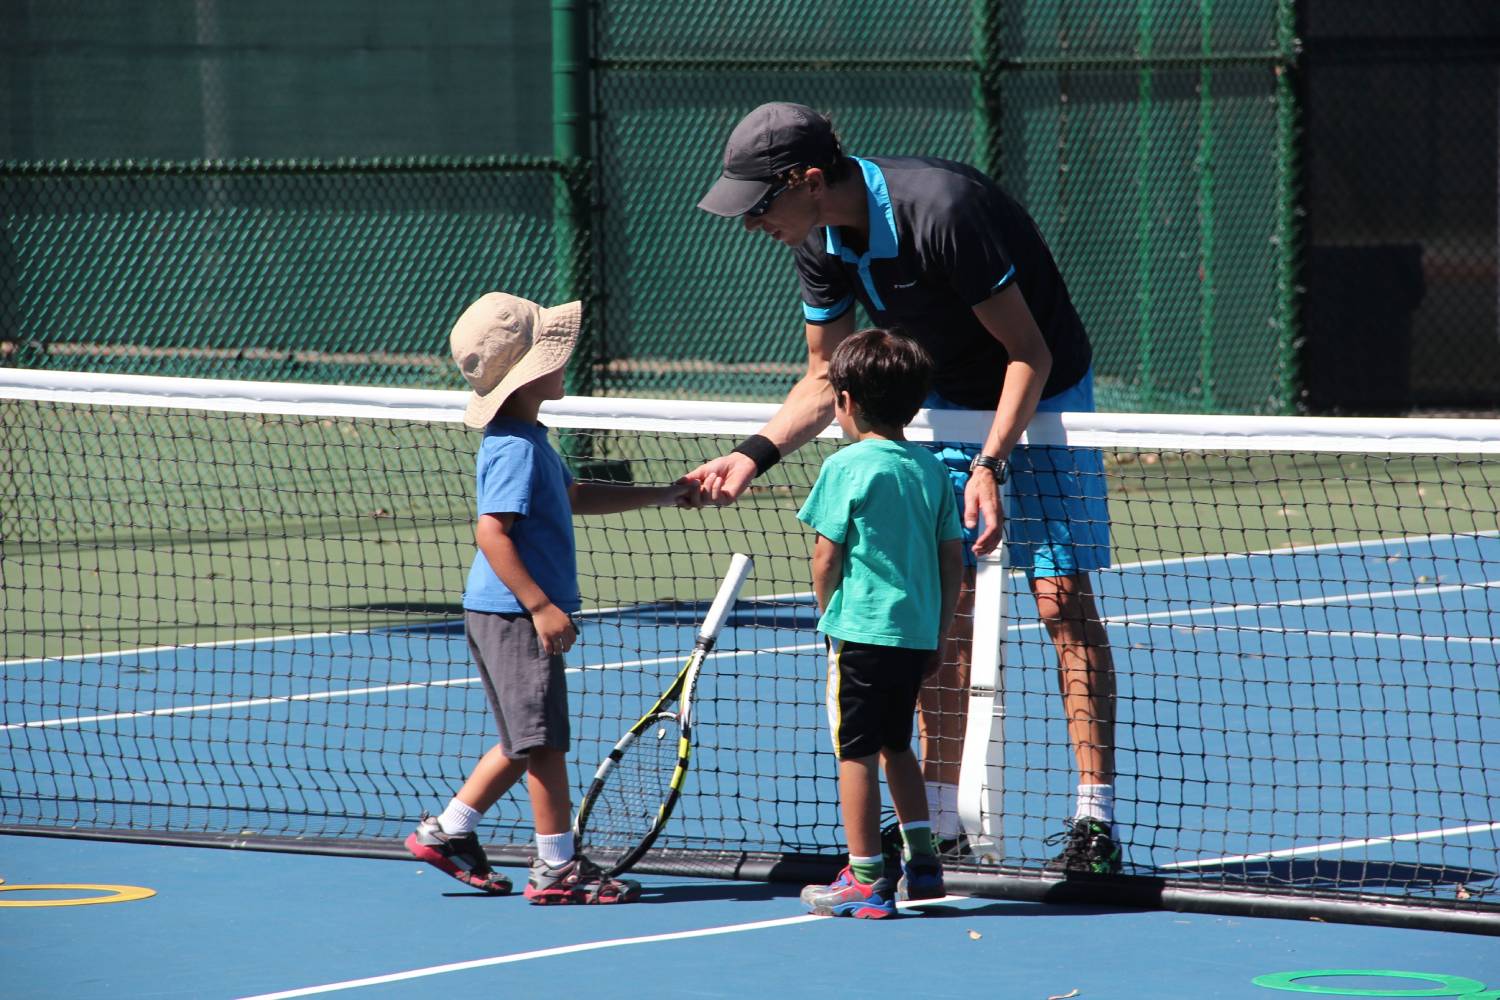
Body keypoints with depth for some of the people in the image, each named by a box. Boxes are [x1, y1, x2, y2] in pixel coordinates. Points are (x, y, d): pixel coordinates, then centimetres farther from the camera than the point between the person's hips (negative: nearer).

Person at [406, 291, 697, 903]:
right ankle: (556, 866, 1)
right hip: (512, 616, -11)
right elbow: (492, 532, -26)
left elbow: (575, 497, 29)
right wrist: (540, 606, -28)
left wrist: (661, 495, 27)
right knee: (544, 739, -4)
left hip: (508, 615, 11)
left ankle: (446, 832, 22)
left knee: (527, 742, 17)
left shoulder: (527, 441, 14)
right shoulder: (516, 450, -19)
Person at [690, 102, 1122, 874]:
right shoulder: (820, 244, -9)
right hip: (945, 401, 7)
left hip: (1040, 398, -7)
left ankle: (1095, 821, -11)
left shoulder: (939, 210, -33)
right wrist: (753, 455, -8)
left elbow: (1029, 354, -26)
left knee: (1060, 598, -12)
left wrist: (991, 464, -34)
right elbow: (826, 381, 5)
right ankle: (938, 819, 6)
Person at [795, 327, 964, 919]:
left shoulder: (847, 467, -10)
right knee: (895, 745, 22)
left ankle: (865, 880, 1)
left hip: (862, 630, -7)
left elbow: (826, 558, -8)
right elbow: (953, 558, 9)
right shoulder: (932, 469, 7)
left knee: (856, 753, 0)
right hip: (918, 634, 7)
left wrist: (826, 613, 9)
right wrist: (938, 634, 17)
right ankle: (922, 863, 22)